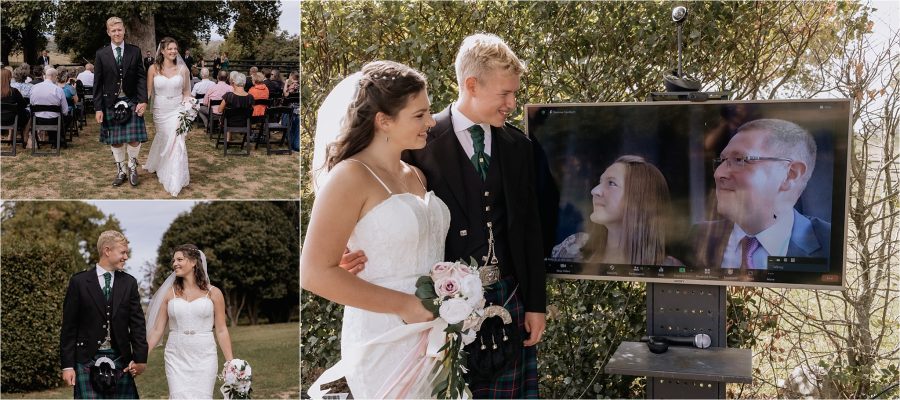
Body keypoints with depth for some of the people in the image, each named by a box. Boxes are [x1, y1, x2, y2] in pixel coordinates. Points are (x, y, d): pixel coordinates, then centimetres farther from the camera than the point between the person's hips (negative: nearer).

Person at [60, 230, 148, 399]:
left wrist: (140, 358, -5)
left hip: (120, 361, 2)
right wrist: (67, 365, -3)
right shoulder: (79, 281, 1)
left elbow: (137, 323, 5)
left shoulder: (129, 282, 8)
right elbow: (69, 327, 1)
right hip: (87, 360, -2)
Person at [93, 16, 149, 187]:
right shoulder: (101, 54, 0)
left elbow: (141, 77, 0)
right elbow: (98, 83, 1)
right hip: (111, 103, 1)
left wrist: (143, 100, -10)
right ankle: (120, 171, 20)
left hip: (131, 102, 0)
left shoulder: (135, 51, 1)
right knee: (115, 141, 7)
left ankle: (132, 167, 18)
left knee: (134, 138, -5)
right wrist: (98, 108, -3)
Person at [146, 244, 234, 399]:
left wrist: (231, 363, -1)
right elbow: (157, 330, 6)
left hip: (204, 358, -1)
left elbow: (221, 330, 3)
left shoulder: (213, 293, 2)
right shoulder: (169, 293, 6)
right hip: (176, 358, 1)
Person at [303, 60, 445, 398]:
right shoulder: (351, 176, -11)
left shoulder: (416, 176, 12)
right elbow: (315, 273, -17)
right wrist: (405, 305, -16)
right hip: (385, 342, -7)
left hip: (430, 335, 7)